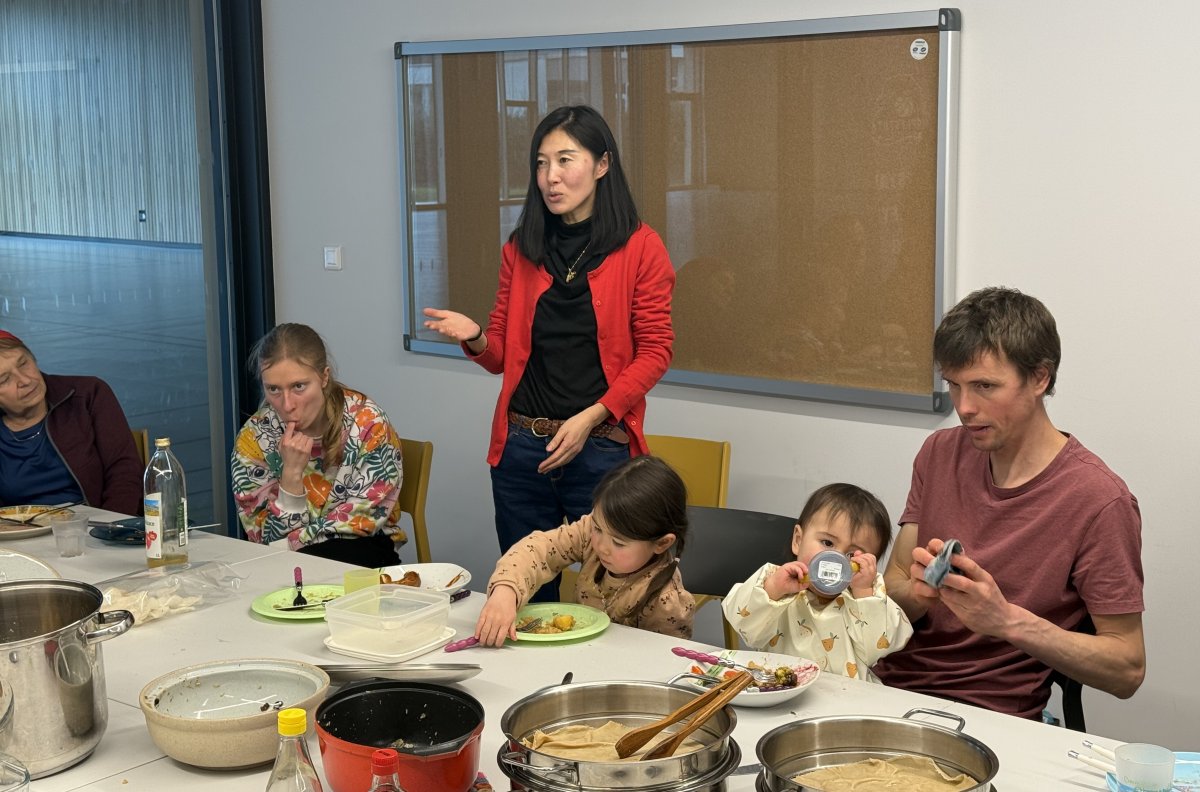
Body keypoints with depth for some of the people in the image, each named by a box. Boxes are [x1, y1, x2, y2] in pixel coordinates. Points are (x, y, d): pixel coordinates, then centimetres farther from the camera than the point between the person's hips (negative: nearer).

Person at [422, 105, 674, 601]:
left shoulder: (639, 248, -2)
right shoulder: (522, 248, 9)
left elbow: (654, 352, -4)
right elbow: (504, 355, 13)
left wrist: (589, 418, -13)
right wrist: (475, 338, -10)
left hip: (600, 447, -3)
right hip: (520, 447, 4)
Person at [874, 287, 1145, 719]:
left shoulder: (1099, 501, -10)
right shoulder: (939, 454, 10)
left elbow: (1128, 670, -8)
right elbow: (893, 587, 10)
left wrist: (1007, 620, -21)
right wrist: (918, 593, -15)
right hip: (890, 682, 6)